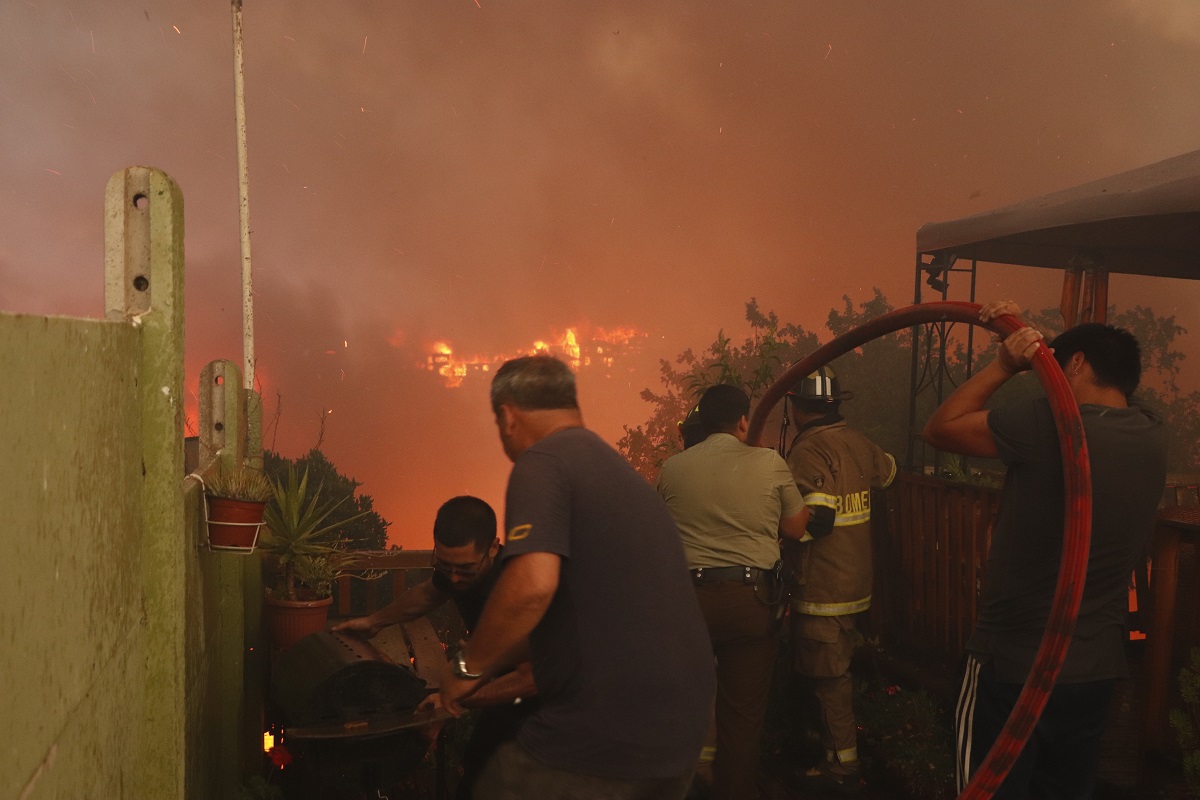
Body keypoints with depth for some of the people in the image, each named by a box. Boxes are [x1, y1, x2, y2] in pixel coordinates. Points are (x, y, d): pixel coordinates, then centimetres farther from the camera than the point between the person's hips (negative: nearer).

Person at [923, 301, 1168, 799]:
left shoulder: (1046, 423, -21)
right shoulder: (1152, 436, 0)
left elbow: (939, 429, -10)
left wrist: (1003, 365, -8)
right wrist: (1024, 333, 13)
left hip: (1013, 663, -6)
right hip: (1097, 668, 6)